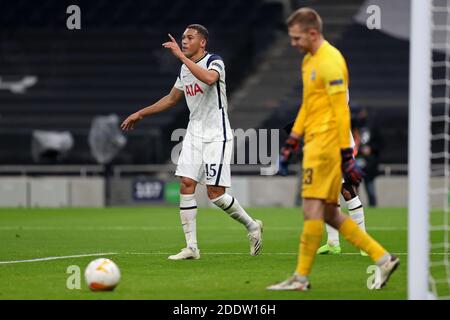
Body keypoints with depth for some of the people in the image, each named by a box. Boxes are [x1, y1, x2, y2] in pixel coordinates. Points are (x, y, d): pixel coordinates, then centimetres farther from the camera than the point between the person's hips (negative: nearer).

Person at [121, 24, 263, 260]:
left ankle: (251, 225, 16)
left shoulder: (215, 62, -11)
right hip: (194, 133, 7)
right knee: (186, 185, -5)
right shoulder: (185, 69, 12)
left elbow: (209, 78, -36)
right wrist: (140, 114, 26)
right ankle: (191, 247, -4)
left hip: (216, 135, -7)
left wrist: (181, 56, -33)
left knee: (215, 193, -8)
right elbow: (171, 99, 26)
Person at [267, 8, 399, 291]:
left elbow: (341, 111, -17)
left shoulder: (330, 62, -14)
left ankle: (302, 277, -3)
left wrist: (347, 154, -19)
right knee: (329, 213, 9)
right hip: (315, 143, 10)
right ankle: (383, 258, 12)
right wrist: (292, 141, 23)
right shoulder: (309, 60, 17)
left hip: (326, 144, -10)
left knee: (313, 208, -7)